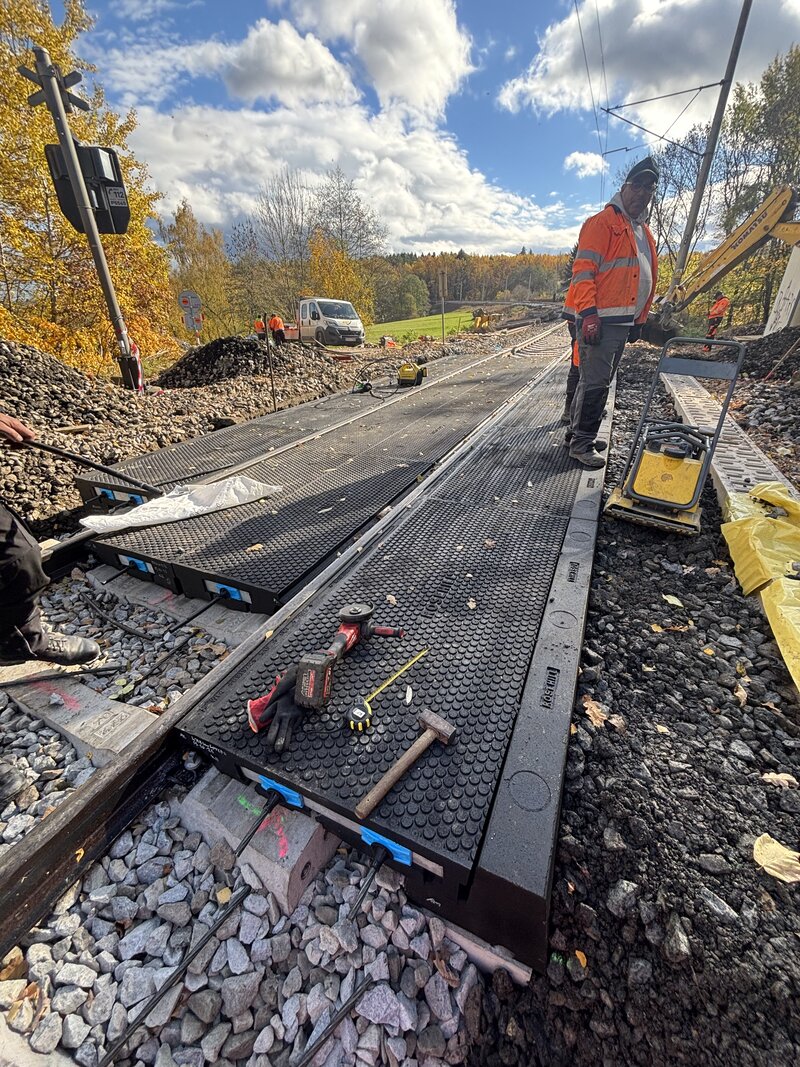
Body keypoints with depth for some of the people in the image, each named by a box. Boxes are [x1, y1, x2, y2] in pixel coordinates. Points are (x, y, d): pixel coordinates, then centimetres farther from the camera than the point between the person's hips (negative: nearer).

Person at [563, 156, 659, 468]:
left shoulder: (644, 232, 25)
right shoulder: (603, 221, -2)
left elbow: (647, 280, 30)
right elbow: (583, 269, -12)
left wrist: (639, 320, 23)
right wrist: (589, 313, -23)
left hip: (623, 321, 9)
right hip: (598, 319, -9)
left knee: (600, 381, 11)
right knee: (595, 381, -12)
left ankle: (578, 432, 20)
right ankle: (581, 442, -6)